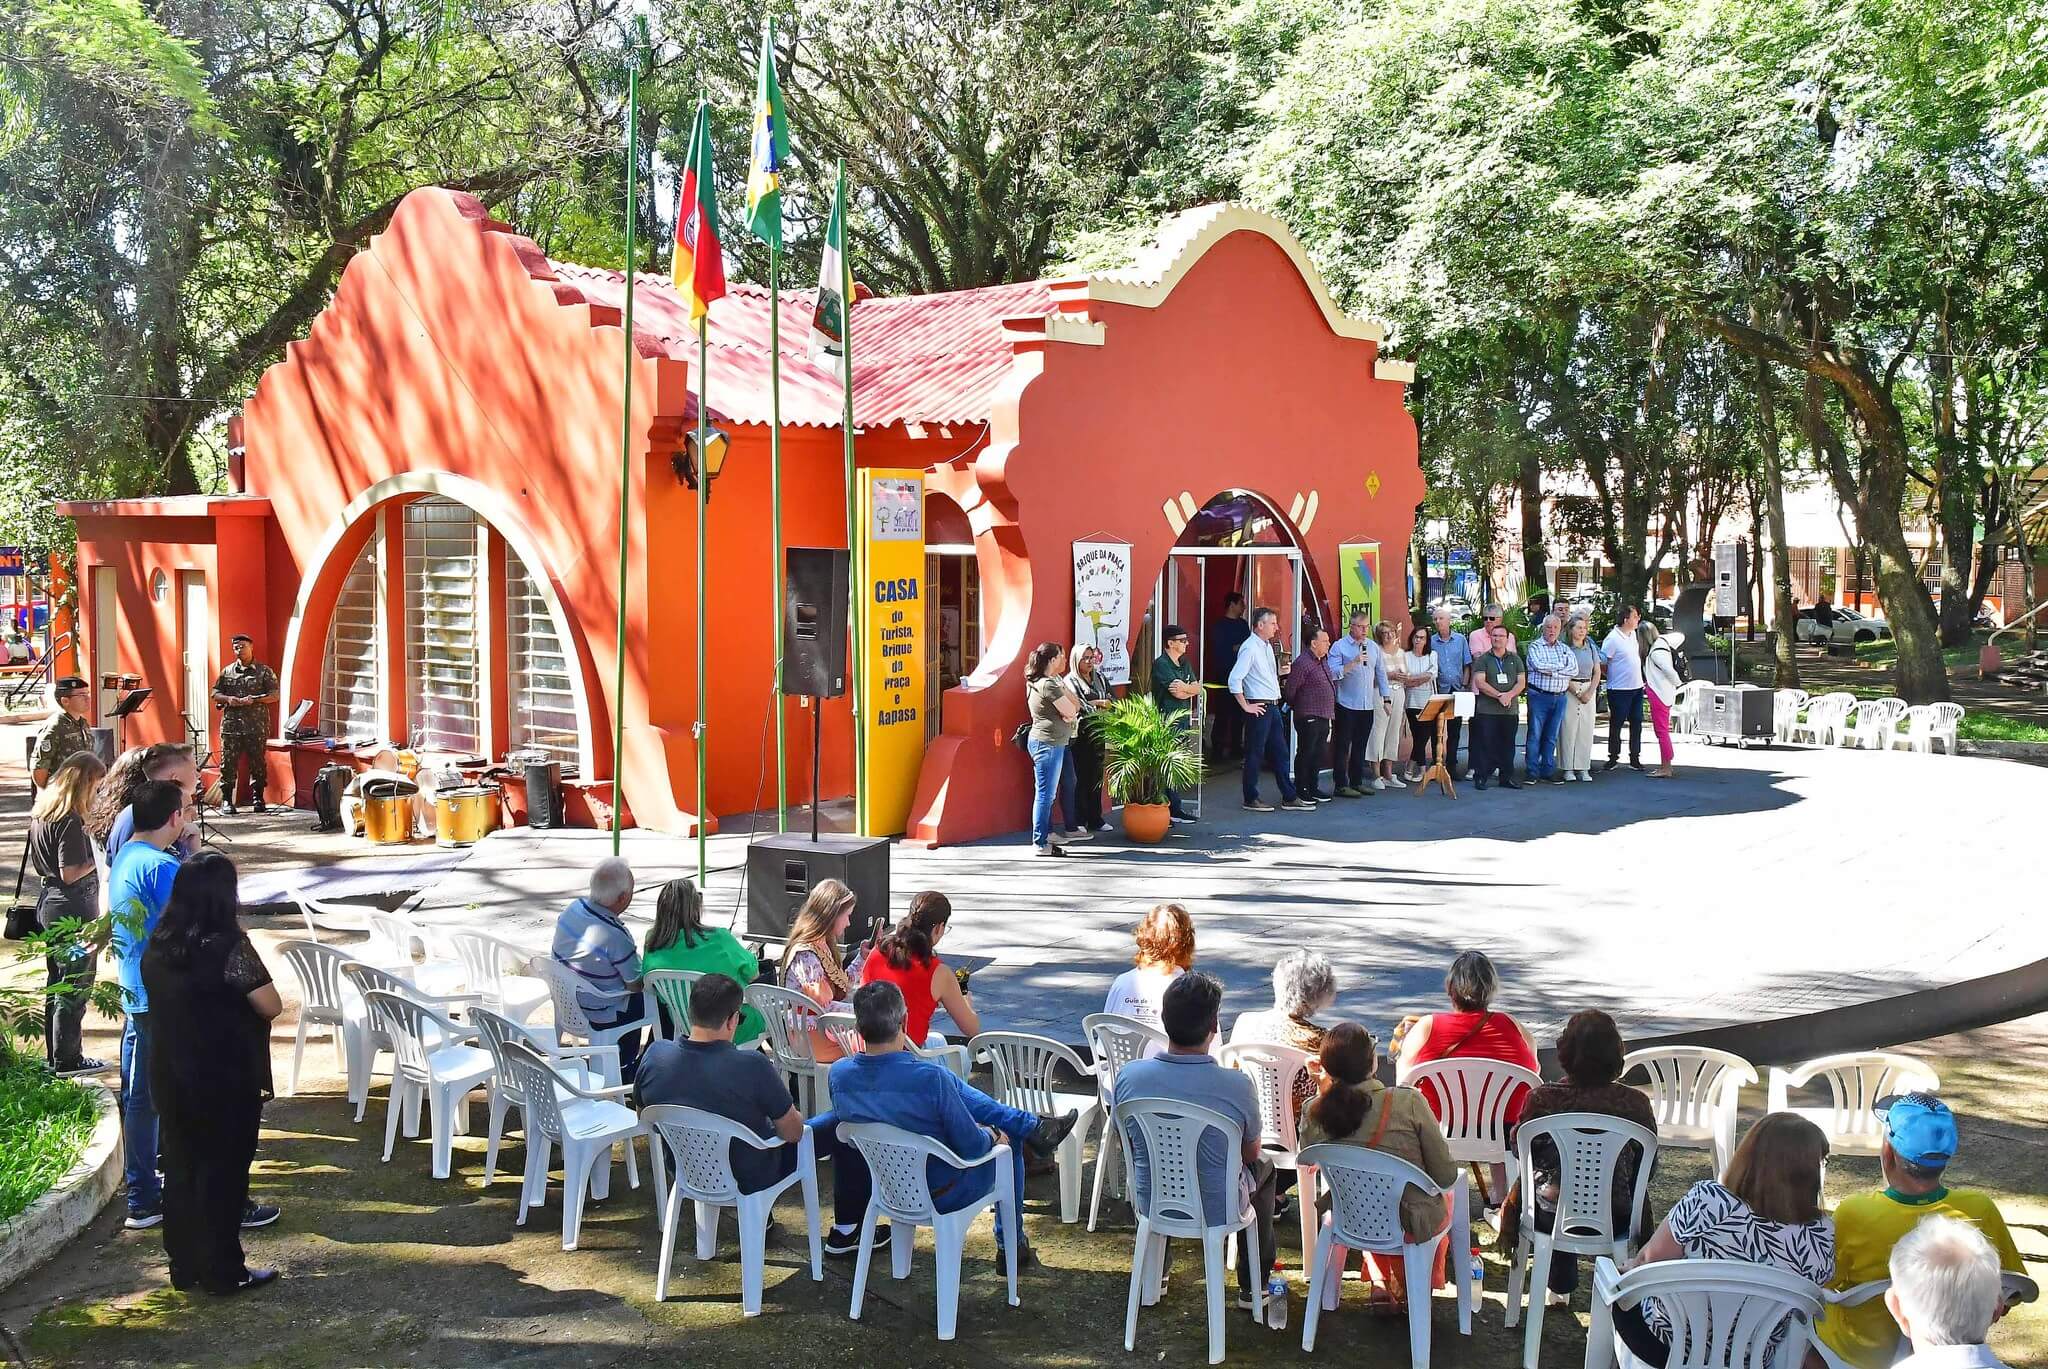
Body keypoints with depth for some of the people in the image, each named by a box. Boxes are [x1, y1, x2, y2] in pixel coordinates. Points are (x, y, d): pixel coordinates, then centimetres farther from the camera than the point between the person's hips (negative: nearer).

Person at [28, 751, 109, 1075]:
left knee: (56, 985, 17)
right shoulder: (70, 821, -21)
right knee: (75, 989, 1)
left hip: (49, 904, 9)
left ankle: (55, 1055, 25)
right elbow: (70, 873, -24)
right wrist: (96, 860, -9)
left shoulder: (42, 811, 8)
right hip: (73, 911, -9)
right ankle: (67, 1060, 8)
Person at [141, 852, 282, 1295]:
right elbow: (272, 1007, -16)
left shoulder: (157, 944, 2)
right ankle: (223, 1272, 11)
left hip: (168, 1076, 7)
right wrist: (251, 978, 2)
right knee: (223, 1173, 3)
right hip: (224, 1080, -7)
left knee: (180, 1167, 15)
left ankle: (185, 1266, 24)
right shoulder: (227, 946, -20)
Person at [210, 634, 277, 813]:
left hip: (256, 726, -2)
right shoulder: (227, 672, 12)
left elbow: (274, 696, -1)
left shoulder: (264, 671, 4)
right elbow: (215, 694, 14)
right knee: (228, 763, -2)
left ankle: (258, 798, 13)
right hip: (231, 726, 2)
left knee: (257, 763, 3)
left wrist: (254, 700, -15)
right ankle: (228, 800, 4)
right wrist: (227, 699, -7)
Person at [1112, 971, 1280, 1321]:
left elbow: (1128, 1146, 0)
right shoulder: (1238, 1086, -26)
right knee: (1263, 1166, 29)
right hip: (1218, 1211, -2)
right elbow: (1251, 1154, -6)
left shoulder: (1129, 1076, -19)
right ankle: (1253, 1286, 38)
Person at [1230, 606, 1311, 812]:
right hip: (1259, 708, -9)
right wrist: (1245, 706, -18)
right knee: (1255, 755, 0)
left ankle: (1289, 798, 16)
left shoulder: (1267, 646, 12)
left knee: (1280, 753, 11)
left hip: (1273, 707, 9)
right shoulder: (1250, 648, -16)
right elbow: (1234, 680, -22)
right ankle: (1251, 799, 9)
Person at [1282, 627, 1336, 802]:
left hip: (1323, 717, 9)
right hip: (1308, 718, -9)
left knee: (1318, 755, 13)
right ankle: (1301, 790, 3)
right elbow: (1289, 690, -14)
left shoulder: (1323, 663, 15)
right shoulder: (1304, 663, -14)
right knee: (1305, 754, -3)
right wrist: (1298, 707, 1)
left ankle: (1313, 788, 21)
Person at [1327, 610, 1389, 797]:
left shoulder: (1373, 647, 10)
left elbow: (1381, 673, 16)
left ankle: (1357, 782, 18)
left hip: (1368, 704, 5)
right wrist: (1354, 662, -22)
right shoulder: (1339, 647, -6)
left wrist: (1386, 698, 11)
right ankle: (1341, 785, 2)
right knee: (1343, 745, -1)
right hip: (1347, 704, -5)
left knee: (1361, 745, 11)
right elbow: (1333, 673, -15)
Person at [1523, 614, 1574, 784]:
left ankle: (1548, 772, 14)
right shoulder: (1535, 647, 1)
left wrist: (1550, 671, -11)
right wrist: (1560, 665, -5)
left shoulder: (1565, 649, 13)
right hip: (1539, 696, -4)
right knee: (1535, 735, -2)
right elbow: (1539, 665, -16)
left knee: (1552, 737, 9)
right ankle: (1532, 773, 1)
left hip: (1559, 698, 4)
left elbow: (1572, 670, -2)